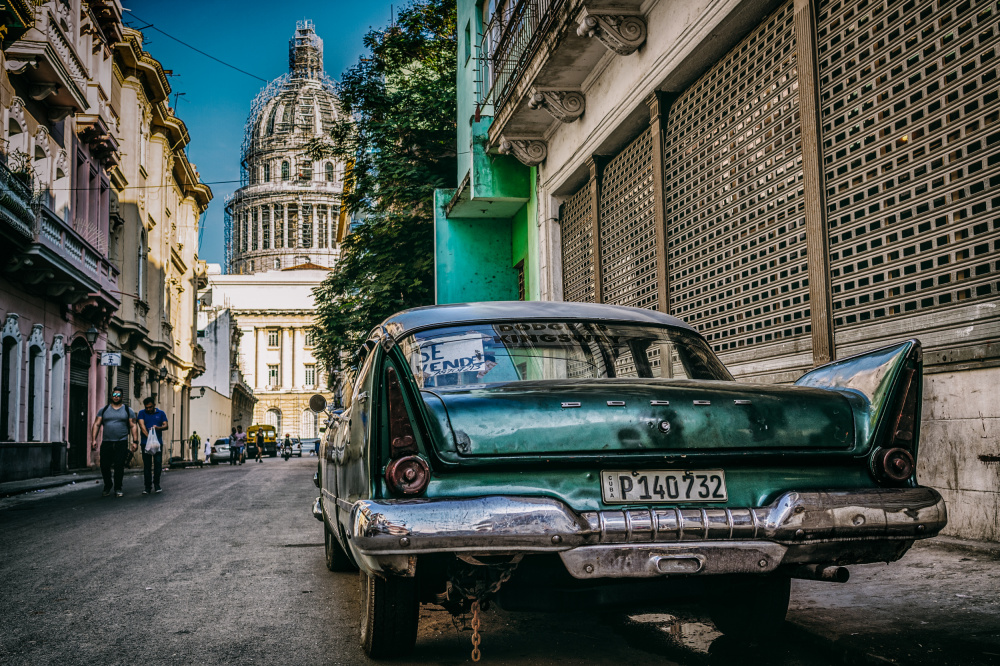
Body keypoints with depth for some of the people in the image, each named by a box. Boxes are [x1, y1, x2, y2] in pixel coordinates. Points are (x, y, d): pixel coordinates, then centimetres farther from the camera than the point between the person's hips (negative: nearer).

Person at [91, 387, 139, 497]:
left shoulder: (128, 410, 11)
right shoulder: (104, 410, 14)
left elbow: (133, 426, 7)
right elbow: (96, 425, 10)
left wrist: (135, 441, -2)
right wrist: (94, 439, -2)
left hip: (121, 443, -2)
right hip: (106, 443, 2)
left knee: (119, 466, -5)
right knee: (104, 466, 0)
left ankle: (118, 488, 6)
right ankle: (107, 487, 19)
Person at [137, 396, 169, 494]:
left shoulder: (161, 413, 10)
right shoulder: (142, 413, 6)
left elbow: (165, 426, 4)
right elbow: (142, 425, -8)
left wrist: (158, 427, -19)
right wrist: (148, 436, -22)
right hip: (146, 442, -1)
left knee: (158, 463, -3)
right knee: (147, 465, 0)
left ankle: (156, 485, 8)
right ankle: (148, 487, 3)